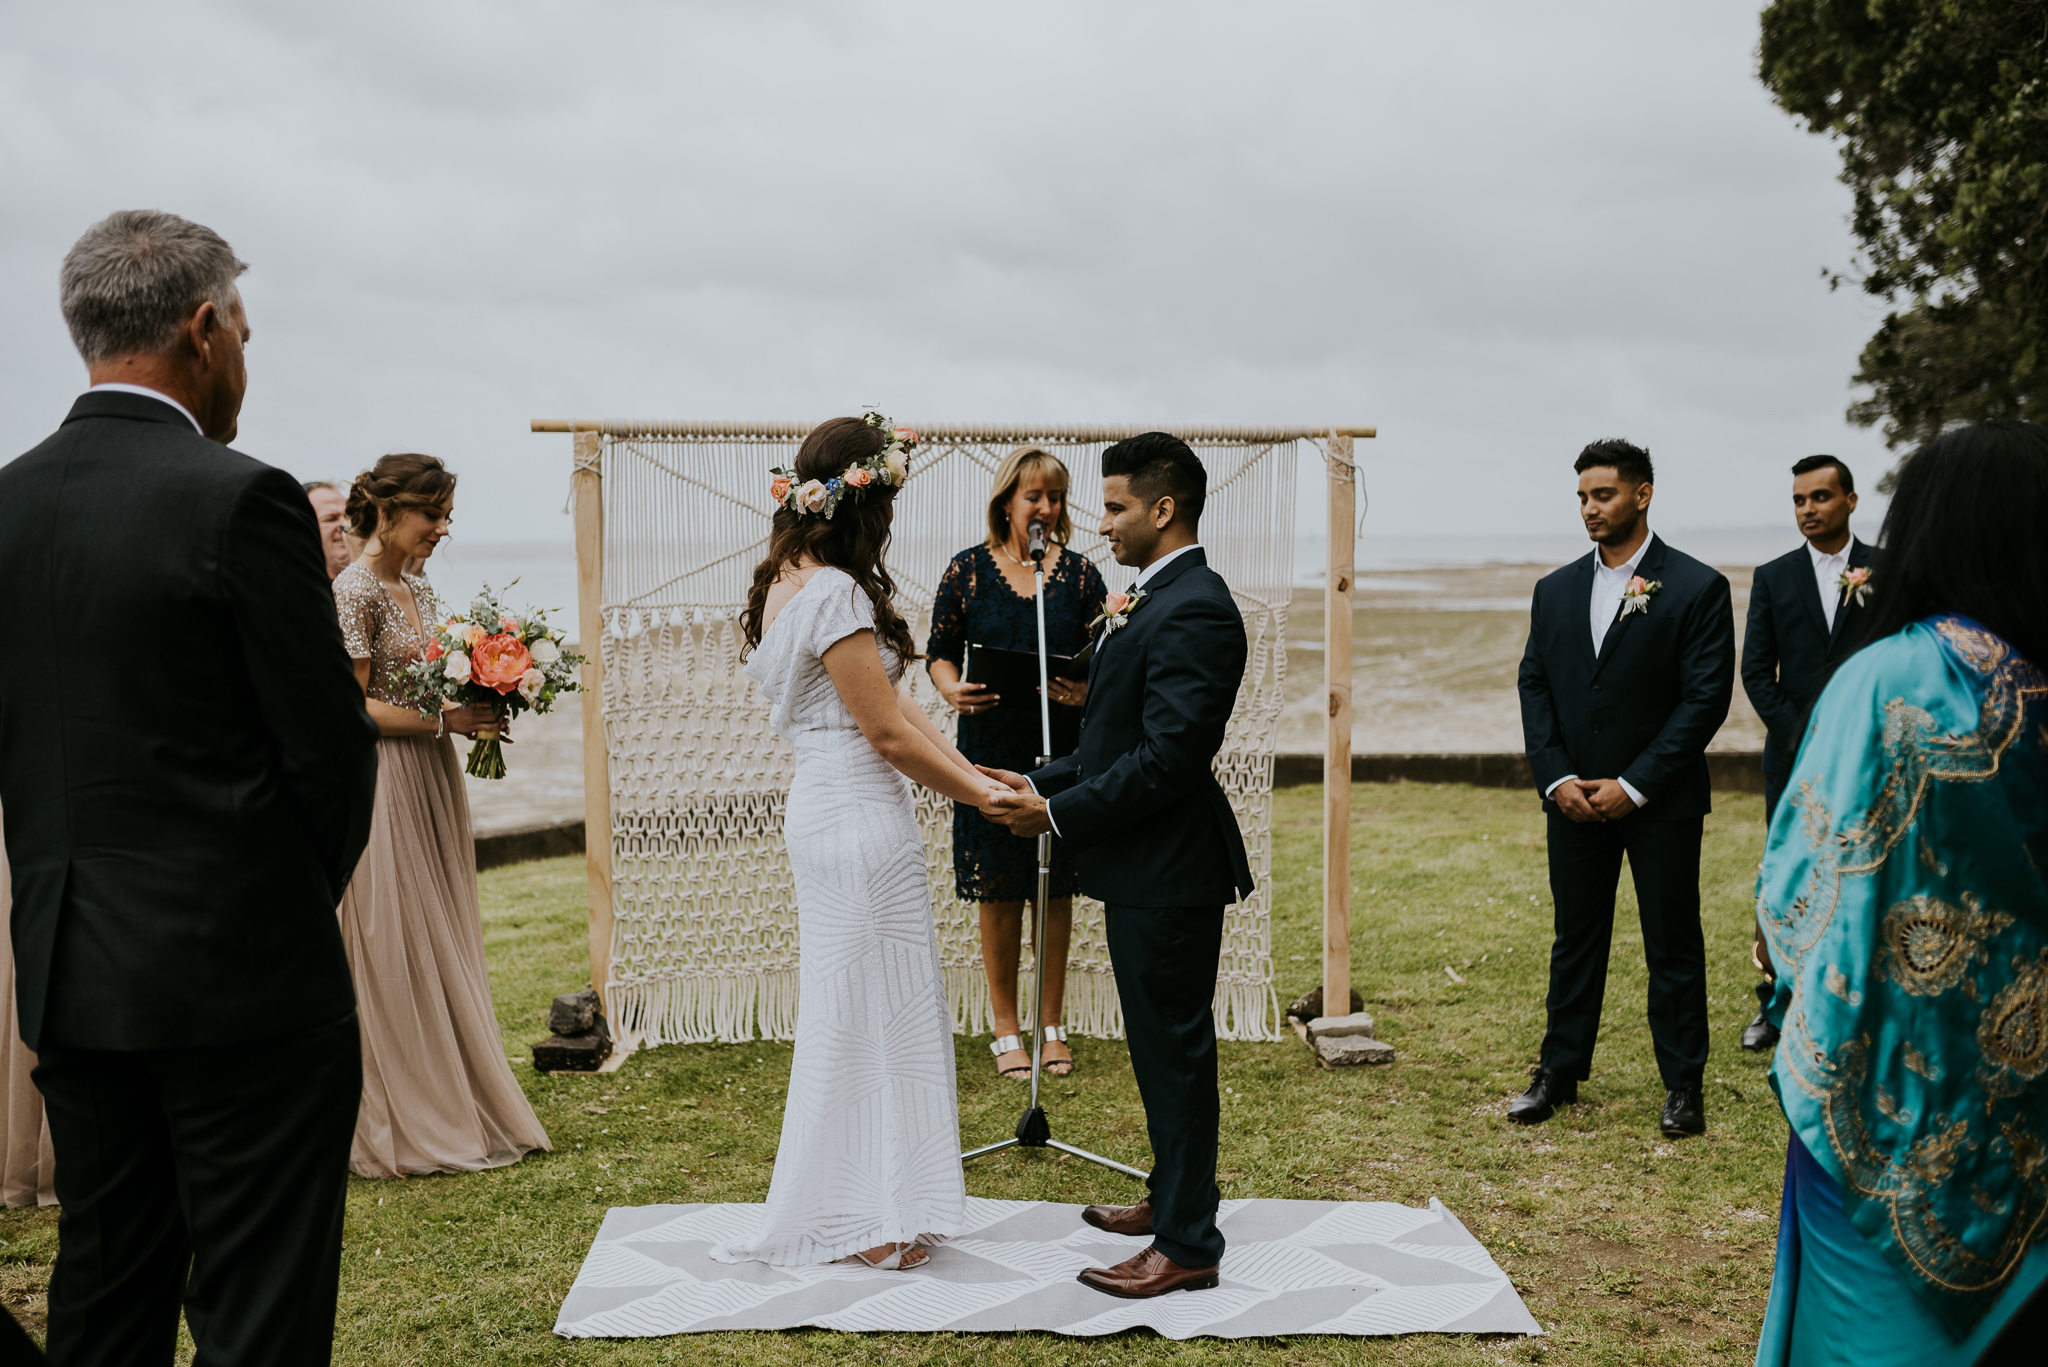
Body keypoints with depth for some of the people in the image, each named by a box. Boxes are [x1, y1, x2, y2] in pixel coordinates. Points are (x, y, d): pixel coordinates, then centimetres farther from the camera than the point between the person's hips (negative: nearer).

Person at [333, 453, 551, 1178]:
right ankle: (401, 1126, 9)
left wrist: (477, 704, 2)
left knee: (446, 944, 11)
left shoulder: (418, 589, 14)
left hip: (432, 779, 9)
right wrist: (442, 720, -19)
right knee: (395, 950, -2)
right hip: (383, 783, -9)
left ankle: (454, 1108, 21)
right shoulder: (353, 591, -11)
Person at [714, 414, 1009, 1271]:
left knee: (850, 1013, 18)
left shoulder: (789, 581, 12)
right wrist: (985, 798, -8)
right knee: (868, 1011, 1)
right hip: (861, 822, -10)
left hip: (827, 810, 10)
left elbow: (893, 701, 11)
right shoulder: (834, 594, -19)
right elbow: (888, 730, -18)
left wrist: (975, 776, 8)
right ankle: (859, 1217, 14)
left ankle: (838, 1207, 29)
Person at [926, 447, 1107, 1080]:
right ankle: (1006, 1027, 20)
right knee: (998, 892, 6)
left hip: (1063, 751, 1)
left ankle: (1053, 1026, 22)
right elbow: (939, 651, 3)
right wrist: (951, 689, -17)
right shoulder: (968, 569, 0)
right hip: (991, 750, -1)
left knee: (1056, 889, 8)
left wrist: (1087, 691, -18)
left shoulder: (1080, 573, 2)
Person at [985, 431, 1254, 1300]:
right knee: (1164, 1047, 20)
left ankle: (1187, 1245, 11)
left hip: (1167, 873, -10)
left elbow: (1166, 759, -26)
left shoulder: (1192, 610, -20)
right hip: (1149, 872, 10)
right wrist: (1043, 783, 8)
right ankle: (1173, 1196, 35)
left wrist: (1060, 813, -19)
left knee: (1174, 1051, 0)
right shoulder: (1158, 601, 13)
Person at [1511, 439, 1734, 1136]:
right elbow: (1534, 686, 8)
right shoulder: (1555, 590, 8)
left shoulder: (1697, 588, -6)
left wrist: (1632, 786, -14)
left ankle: (1683, 1084, 17)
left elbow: (1706, 698, -10)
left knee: (1673, 943, 5)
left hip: (1662, 800, -4)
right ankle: (1559, 1071, 22)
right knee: (1574, 939, 12)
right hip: (1575, 800, 4)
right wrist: (1557, 779, -5)